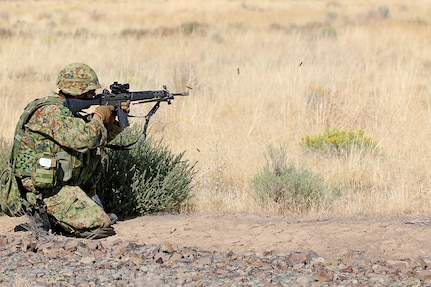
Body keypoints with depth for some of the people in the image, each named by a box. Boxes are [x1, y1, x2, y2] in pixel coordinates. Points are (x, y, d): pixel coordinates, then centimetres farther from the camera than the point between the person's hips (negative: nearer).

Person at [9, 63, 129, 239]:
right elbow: (83, 140, -30)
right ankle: (45, 214, -2)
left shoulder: (66, 110, 11)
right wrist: (99, 117, -12)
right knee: (102, 227, -15)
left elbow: (99, 138, 19)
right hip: (44, 190, -10)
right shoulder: (50, 112, -20)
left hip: (62, 180, 10)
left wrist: (112, 117, 2)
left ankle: (91, 205, 18)